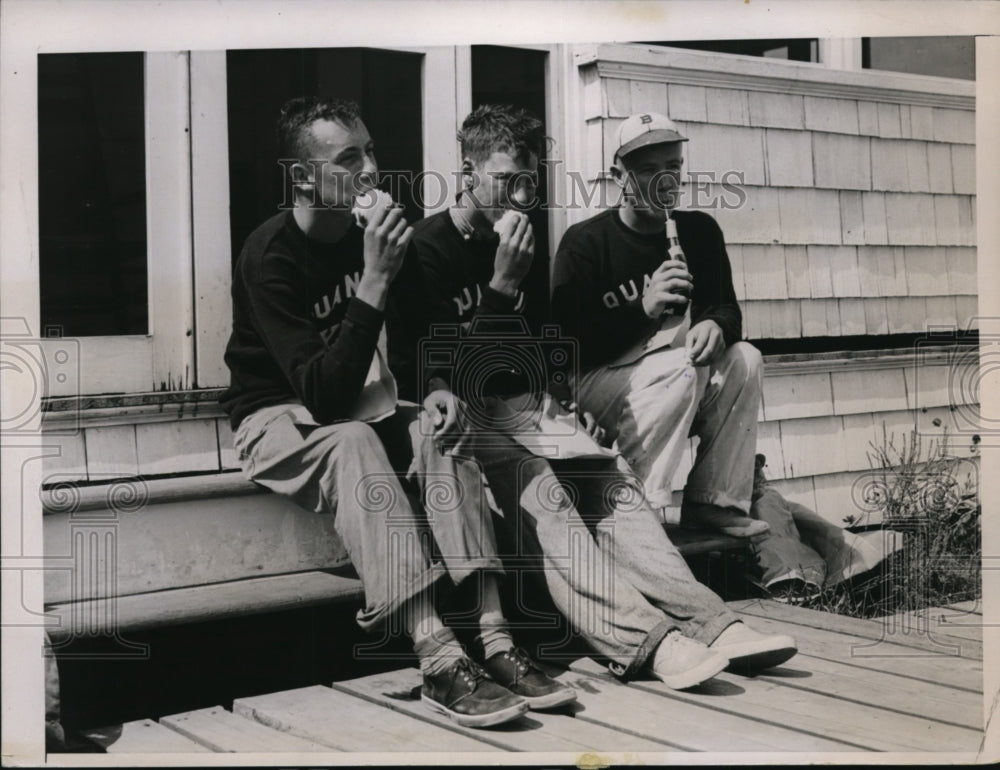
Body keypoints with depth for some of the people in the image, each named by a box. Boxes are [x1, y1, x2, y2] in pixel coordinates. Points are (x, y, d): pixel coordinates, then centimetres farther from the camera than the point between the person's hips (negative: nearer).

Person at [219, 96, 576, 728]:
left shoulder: (373, 234, -2)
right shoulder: (271, 255, -21)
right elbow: (322, 394, -31)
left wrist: (440, 392, -12)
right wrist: (375, 280, -35)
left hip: (356, 407, 6)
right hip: (278, 418, -6)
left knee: (442, 438, -23)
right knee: (355, 444, -36)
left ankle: (495, 643, -33)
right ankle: (441, 663, -45)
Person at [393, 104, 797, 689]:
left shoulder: (526, 241, 16)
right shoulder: (427, 247, -7)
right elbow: (444, 372, -13)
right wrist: (503, 284, -19)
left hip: (520, 410, 6)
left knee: (609, 476, -21)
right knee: (538, 488, -33)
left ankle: (704, 620, -36)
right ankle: (644, 639, -47)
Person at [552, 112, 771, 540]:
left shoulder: (700, 231, 6)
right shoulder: (584, 242, -10)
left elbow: (727, 308, 7)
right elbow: (567, 344, -16)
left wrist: (716, 326, -19)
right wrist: (643, 310, -28)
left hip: (683, 391, 6)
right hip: (597, 384, -5)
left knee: (744, 360, -18)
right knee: (681, 367, -31)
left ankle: (715, 504, -11)